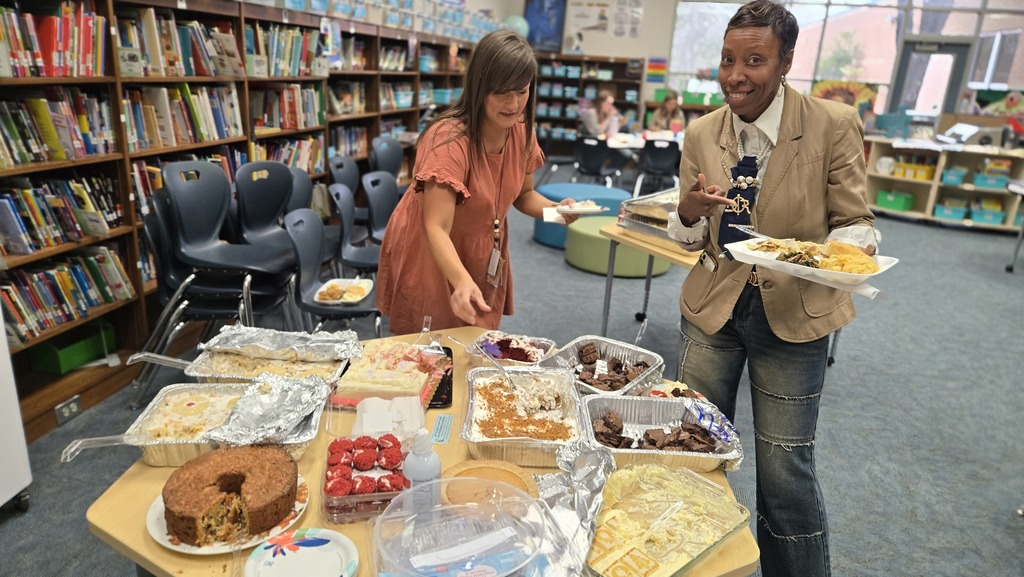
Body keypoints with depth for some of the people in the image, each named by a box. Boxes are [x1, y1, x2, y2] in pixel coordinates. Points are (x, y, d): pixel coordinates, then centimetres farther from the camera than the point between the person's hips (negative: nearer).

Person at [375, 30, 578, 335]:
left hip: (485, 259, 6)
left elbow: (522, 194, 6)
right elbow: (437, 228, -36)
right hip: (432, 257, -6)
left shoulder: (521, 131, -8)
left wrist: (555, 209, -15)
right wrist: (463, 281, -53)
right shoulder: (449, 138, -29)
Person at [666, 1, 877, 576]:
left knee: (786, 467, 3)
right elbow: (690, 238, 5)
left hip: (793, 313, -3)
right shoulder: (702, 133, 0)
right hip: (712, 304, 3)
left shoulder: (835, 126, -10)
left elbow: (856, 224, -4)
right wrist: (690, 213, -19)